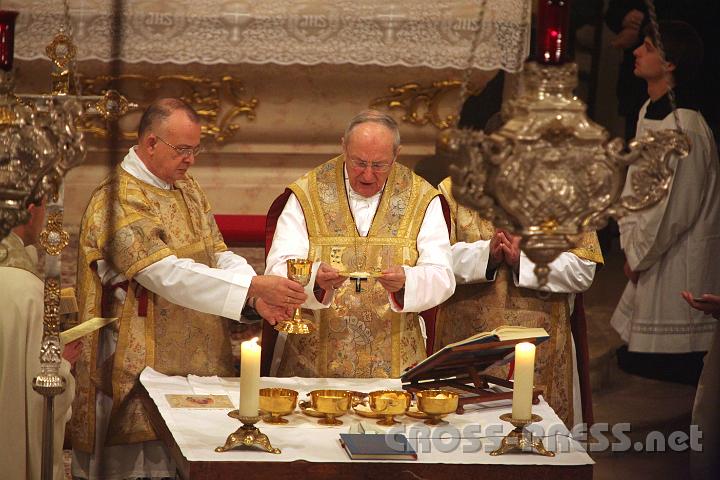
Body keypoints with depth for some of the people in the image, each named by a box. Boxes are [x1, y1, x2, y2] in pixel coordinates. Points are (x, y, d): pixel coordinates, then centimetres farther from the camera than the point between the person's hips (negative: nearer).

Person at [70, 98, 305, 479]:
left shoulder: (187, 189, 13)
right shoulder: (116, 201, -16)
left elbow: (218, 254, 9)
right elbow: (168, 274, -26)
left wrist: (257, 294, -12)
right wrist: (253, 286, -31)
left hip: (200, 360, 8)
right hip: (144, 363, -8)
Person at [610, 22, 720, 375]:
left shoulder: (685, 129, -22)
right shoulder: (648, 112, 8)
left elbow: (675, 209, -20)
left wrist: (639, 255, -9)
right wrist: (631, 245, 9)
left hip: (679, 263, -10)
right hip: (650, 255, 10)